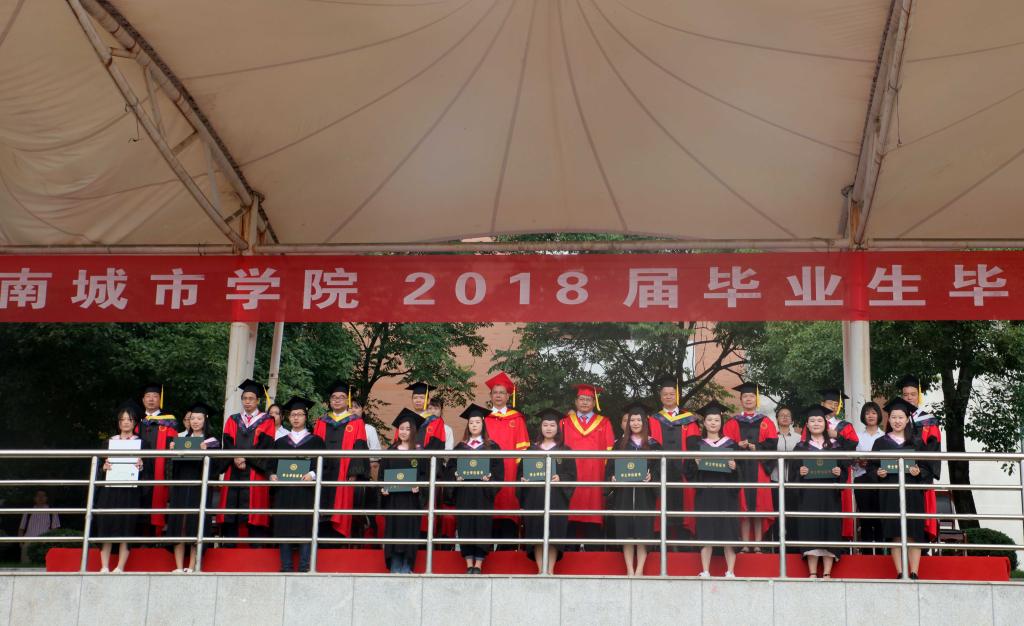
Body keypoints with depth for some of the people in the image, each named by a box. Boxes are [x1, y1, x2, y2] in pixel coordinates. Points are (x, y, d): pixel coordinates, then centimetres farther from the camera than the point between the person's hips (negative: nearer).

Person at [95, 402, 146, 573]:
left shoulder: (141, 443, 10)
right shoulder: (110, 441, 16)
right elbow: (99, 466, 13)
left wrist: (141, 467, -16)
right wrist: (103, 468, -8)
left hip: (130, 490, -2)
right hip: (108, 490, 2)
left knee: (126, 528, -6)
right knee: (105, 526, -4)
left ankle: (120, 568, -4)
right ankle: (104, 567, 0)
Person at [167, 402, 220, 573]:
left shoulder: (212, 442, 5)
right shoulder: (180, 438, 14)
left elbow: (214, 467, -5)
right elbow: (172, 464, 14)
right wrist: (172, 450, -5)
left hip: (199, 488, -3)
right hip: (180, 487, 3)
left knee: (196, 526, -5)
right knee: (178, 526, -2)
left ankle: (191, 568, -2)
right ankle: (179, 567, 0)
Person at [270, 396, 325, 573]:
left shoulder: (316, 441, 10)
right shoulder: (280, 442, 19)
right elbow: (273, 464, 16)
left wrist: (313, 474, -17)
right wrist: (272, 475, -6)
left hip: (306, 491, -3)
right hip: (284, 491, 3)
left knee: (305, 528, -7)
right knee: (284, 527, -2)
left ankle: (304, 568, -5)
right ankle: (286, 568, 1)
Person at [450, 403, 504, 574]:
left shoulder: (492, 446, 7)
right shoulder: (460, 447, 13)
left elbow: (499, 469, 0)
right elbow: (451, 466, 9)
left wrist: (489, 476, -18)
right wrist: (456, 474, -11)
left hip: (483, 493, -2)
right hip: (464, 492, 2)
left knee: (482, 524, -4)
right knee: (465, 524, -1)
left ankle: (479, 564, 1)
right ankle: (469, 564, 4)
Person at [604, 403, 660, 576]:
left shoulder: (653, 445, 7)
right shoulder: (620, 443, 11)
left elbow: (659, 469, 2)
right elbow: (610, 467, 8)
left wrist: (651, 477, -18)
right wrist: (612, 478, -12)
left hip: (644, 495, -1)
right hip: (623, 493, 1)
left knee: (643, 531, -4)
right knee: (626, 531, -1)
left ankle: (639, 570, 0)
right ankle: (630, 570, 3)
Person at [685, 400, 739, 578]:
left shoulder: (730, 444, 10)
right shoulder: (696, 443, 10)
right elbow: (689, 470, 5)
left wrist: (734, 467, -12)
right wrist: (696, 464, -14)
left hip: (726, 494, 0)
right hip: (705, 494, 0)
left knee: (729, 532, -4)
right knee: (706, 532, -3)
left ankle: (730, 571, 1)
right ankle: (705, 572, 0)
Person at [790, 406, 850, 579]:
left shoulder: (835, 446, 11)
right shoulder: (801, 447, 9)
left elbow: (845, 469, 7)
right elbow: (792, 472, 5)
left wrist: (839, 472, -13)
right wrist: (800, 472, -15)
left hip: (830, 495, 1)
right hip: (808, 496, -1)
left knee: (830, 530, -4)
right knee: (810, 531, -7)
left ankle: (827, 573, -1)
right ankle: (812, 573, -5)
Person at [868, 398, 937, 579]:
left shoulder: (917, 442, 8)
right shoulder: (881, 442, 9)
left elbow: (929, 467, 6)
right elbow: (871, 467, 9)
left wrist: (919, 472, -13)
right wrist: (878, 473, -11)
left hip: (912, 492, 0)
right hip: (890, 494, 1)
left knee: (913, 534, -4)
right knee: (895, 535, -1)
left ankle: (914, 574, -3)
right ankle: (900, 573, 2)